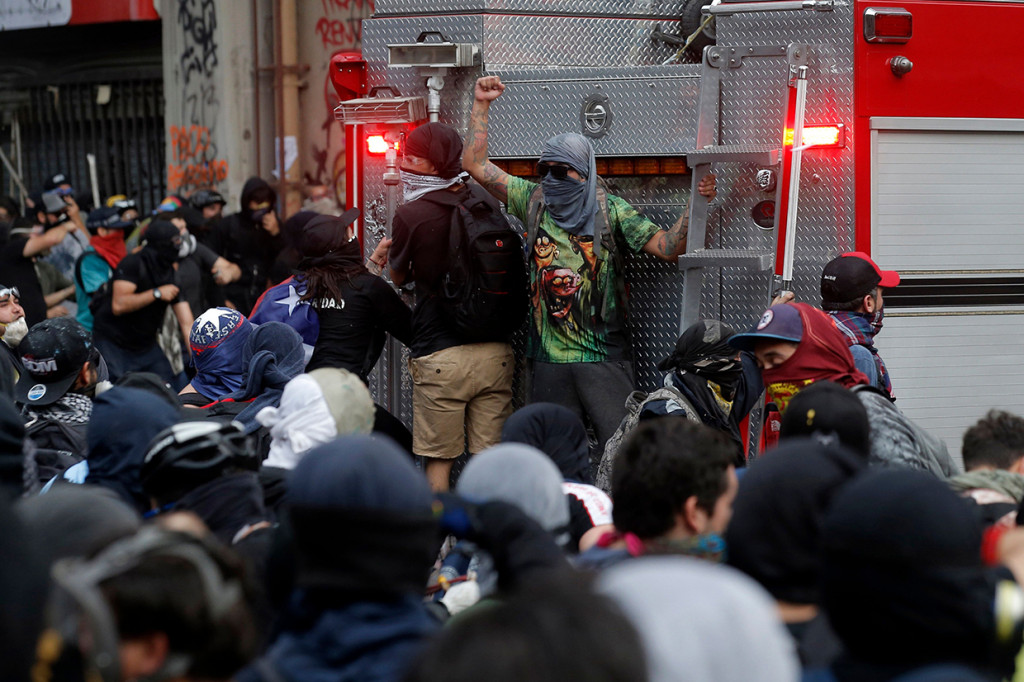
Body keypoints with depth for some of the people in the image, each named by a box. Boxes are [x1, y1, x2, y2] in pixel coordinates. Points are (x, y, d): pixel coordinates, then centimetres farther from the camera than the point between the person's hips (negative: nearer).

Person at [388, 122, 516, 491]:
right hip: (495, 351, 4)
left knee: (438, 460, 5)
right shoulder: (488, 205, 4)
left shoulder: (410, 214, -8)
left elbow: (398, 277, 7)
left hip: (440, 355, -4)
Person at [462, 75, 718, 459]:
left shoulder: (610, 211, 1)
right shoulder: (532, 201, 8)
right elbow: (475, 164, 10)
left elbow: (667, 246, -5)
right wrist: (481, 105, 6)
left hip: (604, 356, -3)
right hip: (549, 358, 3)